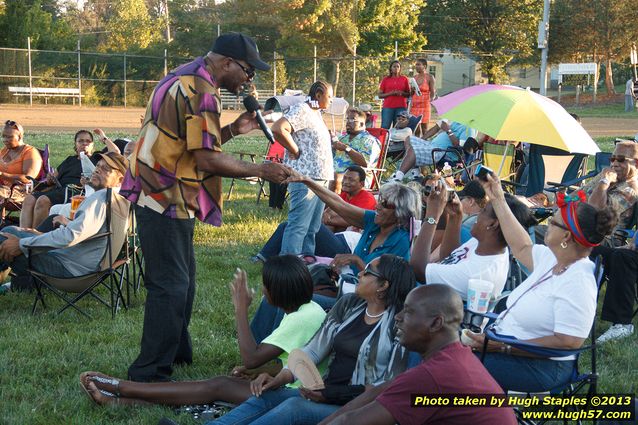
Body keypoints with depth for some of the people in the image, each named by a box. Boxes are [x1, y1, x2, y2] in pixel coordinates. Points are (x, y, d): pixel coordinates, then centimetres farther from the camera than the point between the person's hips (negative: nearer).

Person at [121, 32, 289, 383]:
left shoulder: (184, 78, 15)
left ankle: (176, 352, 32)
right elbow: (207, 160, -21)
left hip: (160, 194, 11)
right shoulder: (201, 92, -17)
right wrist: (260, 170, -12)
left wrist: (231, 131, 11)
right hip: (168, 200, -11)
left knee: (180, 280, 20)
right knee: (171, 286, -7)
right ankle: (148, 373, -4)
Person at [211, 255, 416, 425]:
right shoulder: (348, 305, 10)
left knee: (296, 406, -30)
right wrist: (282, 377, -8)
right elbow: (314, 350, 9)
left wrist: (331, 395, -18)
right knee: (266, 395, -17)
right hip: (325, 394, 7)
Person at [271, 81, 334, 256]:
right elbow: (278, 128, -26)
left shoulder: (316, 113, 19)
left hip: (320, 178, 10)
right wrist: (296, 151, -17)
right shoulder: (301, 111, -11)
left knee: (312, 228, 13)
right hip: (305, 177, -10)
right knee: (298, 226, -11)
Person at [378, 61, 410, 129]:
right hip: (388, 107, 0)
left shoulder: (404, 79, 11)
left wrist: (402, 93, -7)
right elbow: (380, 95, 7)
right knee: (385, 127, -9)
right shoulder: (385, 79, 9)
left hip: (401, 107, 1)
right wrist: (390, 93, -10)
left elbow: (409, 94, 13)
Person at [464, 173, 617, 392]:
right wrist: (498, 200, 25)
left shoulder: (577, 283, -24)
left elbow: (567, 343, -27)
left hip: (541, 366, -10)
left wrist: (503, 347, -27)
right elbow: (523, 248, 25)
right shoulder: (553, 258, 5)